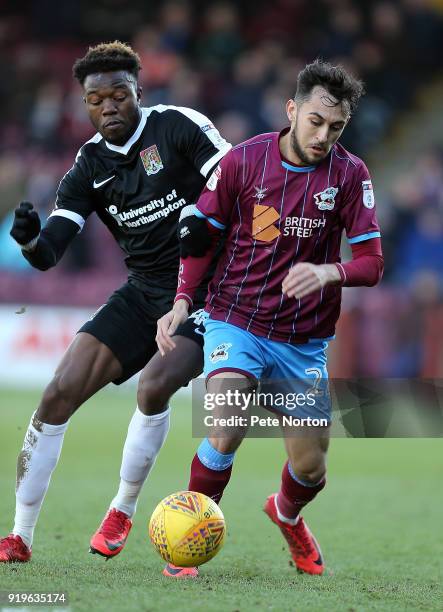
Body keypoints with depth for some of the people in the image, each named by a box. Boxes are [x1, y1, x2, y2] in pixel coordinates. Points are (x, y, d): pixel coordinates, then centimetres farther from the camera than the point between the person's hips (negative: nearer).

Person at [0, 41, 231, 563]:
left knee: (155, 389, -28)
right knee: (60, 392, -7)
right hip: (142, 293, 5)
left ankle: (122, 513, -6)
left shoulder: (177, 127, -10)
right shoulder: (89, 165, 3)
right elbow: (49, 254, -5)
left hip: (203, 286, -5)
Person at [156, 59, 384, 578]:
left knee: (310, 468, 6)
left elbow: (371, 262, -7)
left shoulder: (350, 174, -6)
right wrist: (181, 302, -8)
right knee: (225, 435, -25)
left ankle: (287, 514, 43)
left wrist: (329, 272, -29)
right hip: (235, 323, -2)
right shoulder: (243, 160, -7)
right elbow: (200, 233, 4)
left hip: (305, 340, 2)